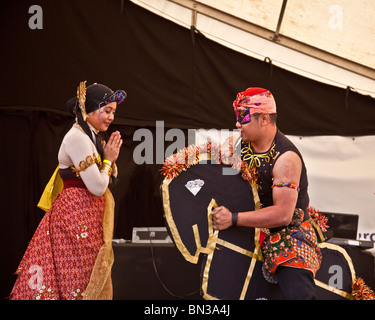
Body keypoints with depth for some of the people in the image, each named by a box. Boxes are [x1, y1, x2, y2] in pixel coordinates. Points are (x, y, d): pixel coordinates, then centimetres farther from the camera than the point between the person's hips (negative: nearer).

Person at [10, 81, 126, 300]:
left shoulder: (89, 137, 14)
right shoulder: (77, 138, -16)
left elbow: (109, 179, 19)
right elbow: (97, 187, -21)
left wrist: (110, 157, 3)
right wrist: (108, 159, -7)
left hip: (86, 215, 10)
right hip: (77, 215, -10)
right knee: (75, 278, -6)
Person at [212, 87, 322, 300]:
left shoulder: (286, 157, -22)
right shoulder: (243, 144, 2)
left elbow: (283, 214, -27)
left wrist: (234, 219, -28)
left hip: (289, 232, -7)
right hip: (252, 232, 7)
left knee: (298, 293, -25)